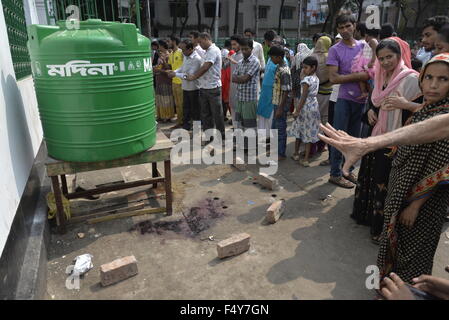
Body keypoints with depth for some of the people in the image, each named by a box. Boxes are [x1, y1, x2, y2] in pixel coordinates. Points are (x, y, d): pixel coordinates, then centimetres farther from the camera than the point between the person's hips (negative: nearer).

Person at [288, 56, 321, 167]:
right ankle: (306, 159, 9)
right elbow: (314, 94, 12)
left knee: (299, 131, 11)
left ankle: (296, 154, 24)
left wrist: (297, 111, -13)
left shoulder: (306, 80, -16)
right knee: (309, 133, 7)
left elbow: (303, 97, -18)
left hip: (306, 107, -7)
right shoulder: (316, 79, 7)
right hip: (315, 106, 7)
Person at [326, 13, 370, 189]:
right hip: (344, 99, -5)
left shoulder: (364, 46, 10)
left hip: (361, 99, 5)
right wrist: (358, 76, -15)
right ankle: (335, 174, 8)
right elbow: (333, 78, -13)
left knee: (354, 138, 12)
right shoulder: (335, 50, -4)